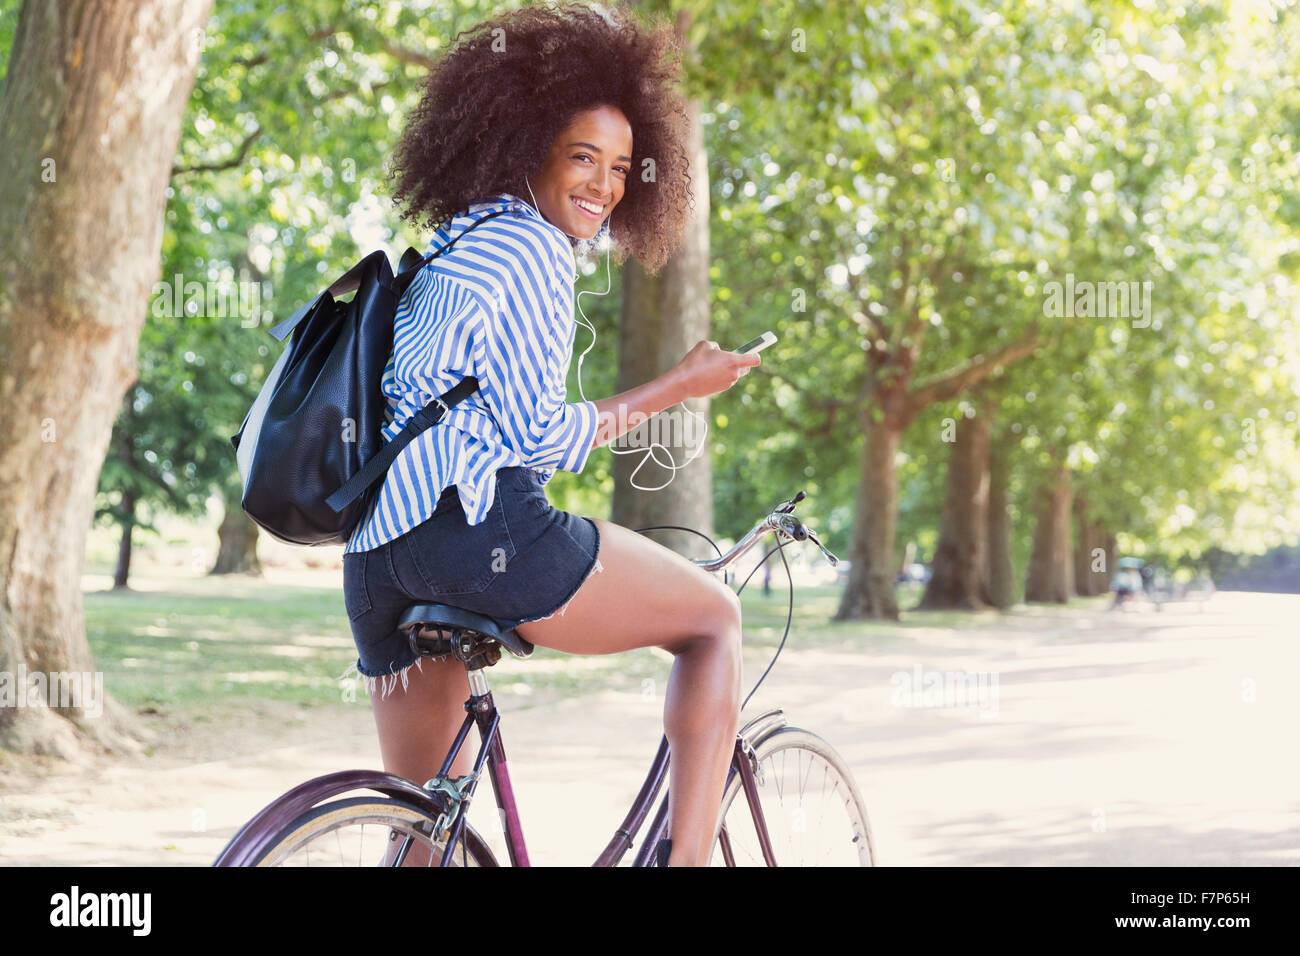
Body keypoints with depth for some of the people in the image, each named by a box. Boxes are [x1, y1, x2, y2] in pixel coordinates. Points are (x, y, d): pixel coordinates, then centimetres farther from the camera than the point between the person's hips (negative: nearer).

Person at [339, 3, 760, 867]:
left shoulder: (445, 247, 26)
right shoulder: (530, 249, -3)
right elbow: (543, 437, -7)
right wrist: (678, 388, 0)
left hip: (376, 553, 9)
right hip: (481, 527, -9)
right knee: (716, 617, 9)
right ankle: (686, 852, -1)